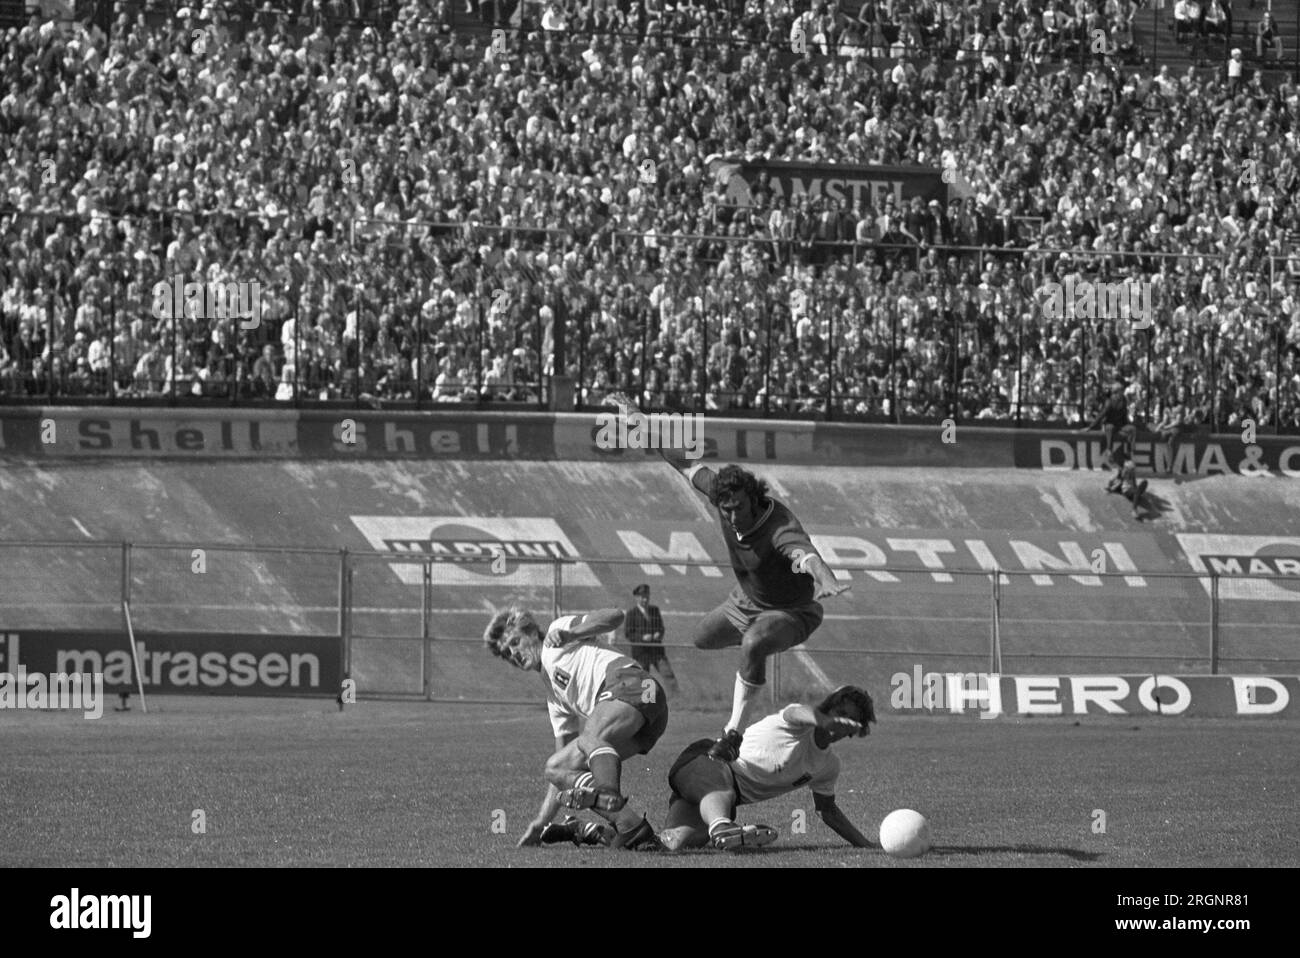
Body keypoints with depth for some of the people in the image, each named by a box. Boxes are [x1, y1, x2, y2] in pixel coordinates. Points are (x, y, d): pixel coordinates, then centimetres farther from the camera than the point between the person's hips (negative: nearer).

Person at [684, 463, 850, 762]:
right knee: (703, 637, 26)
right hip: (744, 601, 8)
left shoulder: (781, 528, -42)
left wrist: (827, 581, -86)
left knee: (754, 645, -37)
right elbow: (699, 473, 1)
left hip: (789, 612, -8)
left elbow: (806, 553, -65)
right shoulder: (723, 496, -22)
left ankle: (734, 730, -28)